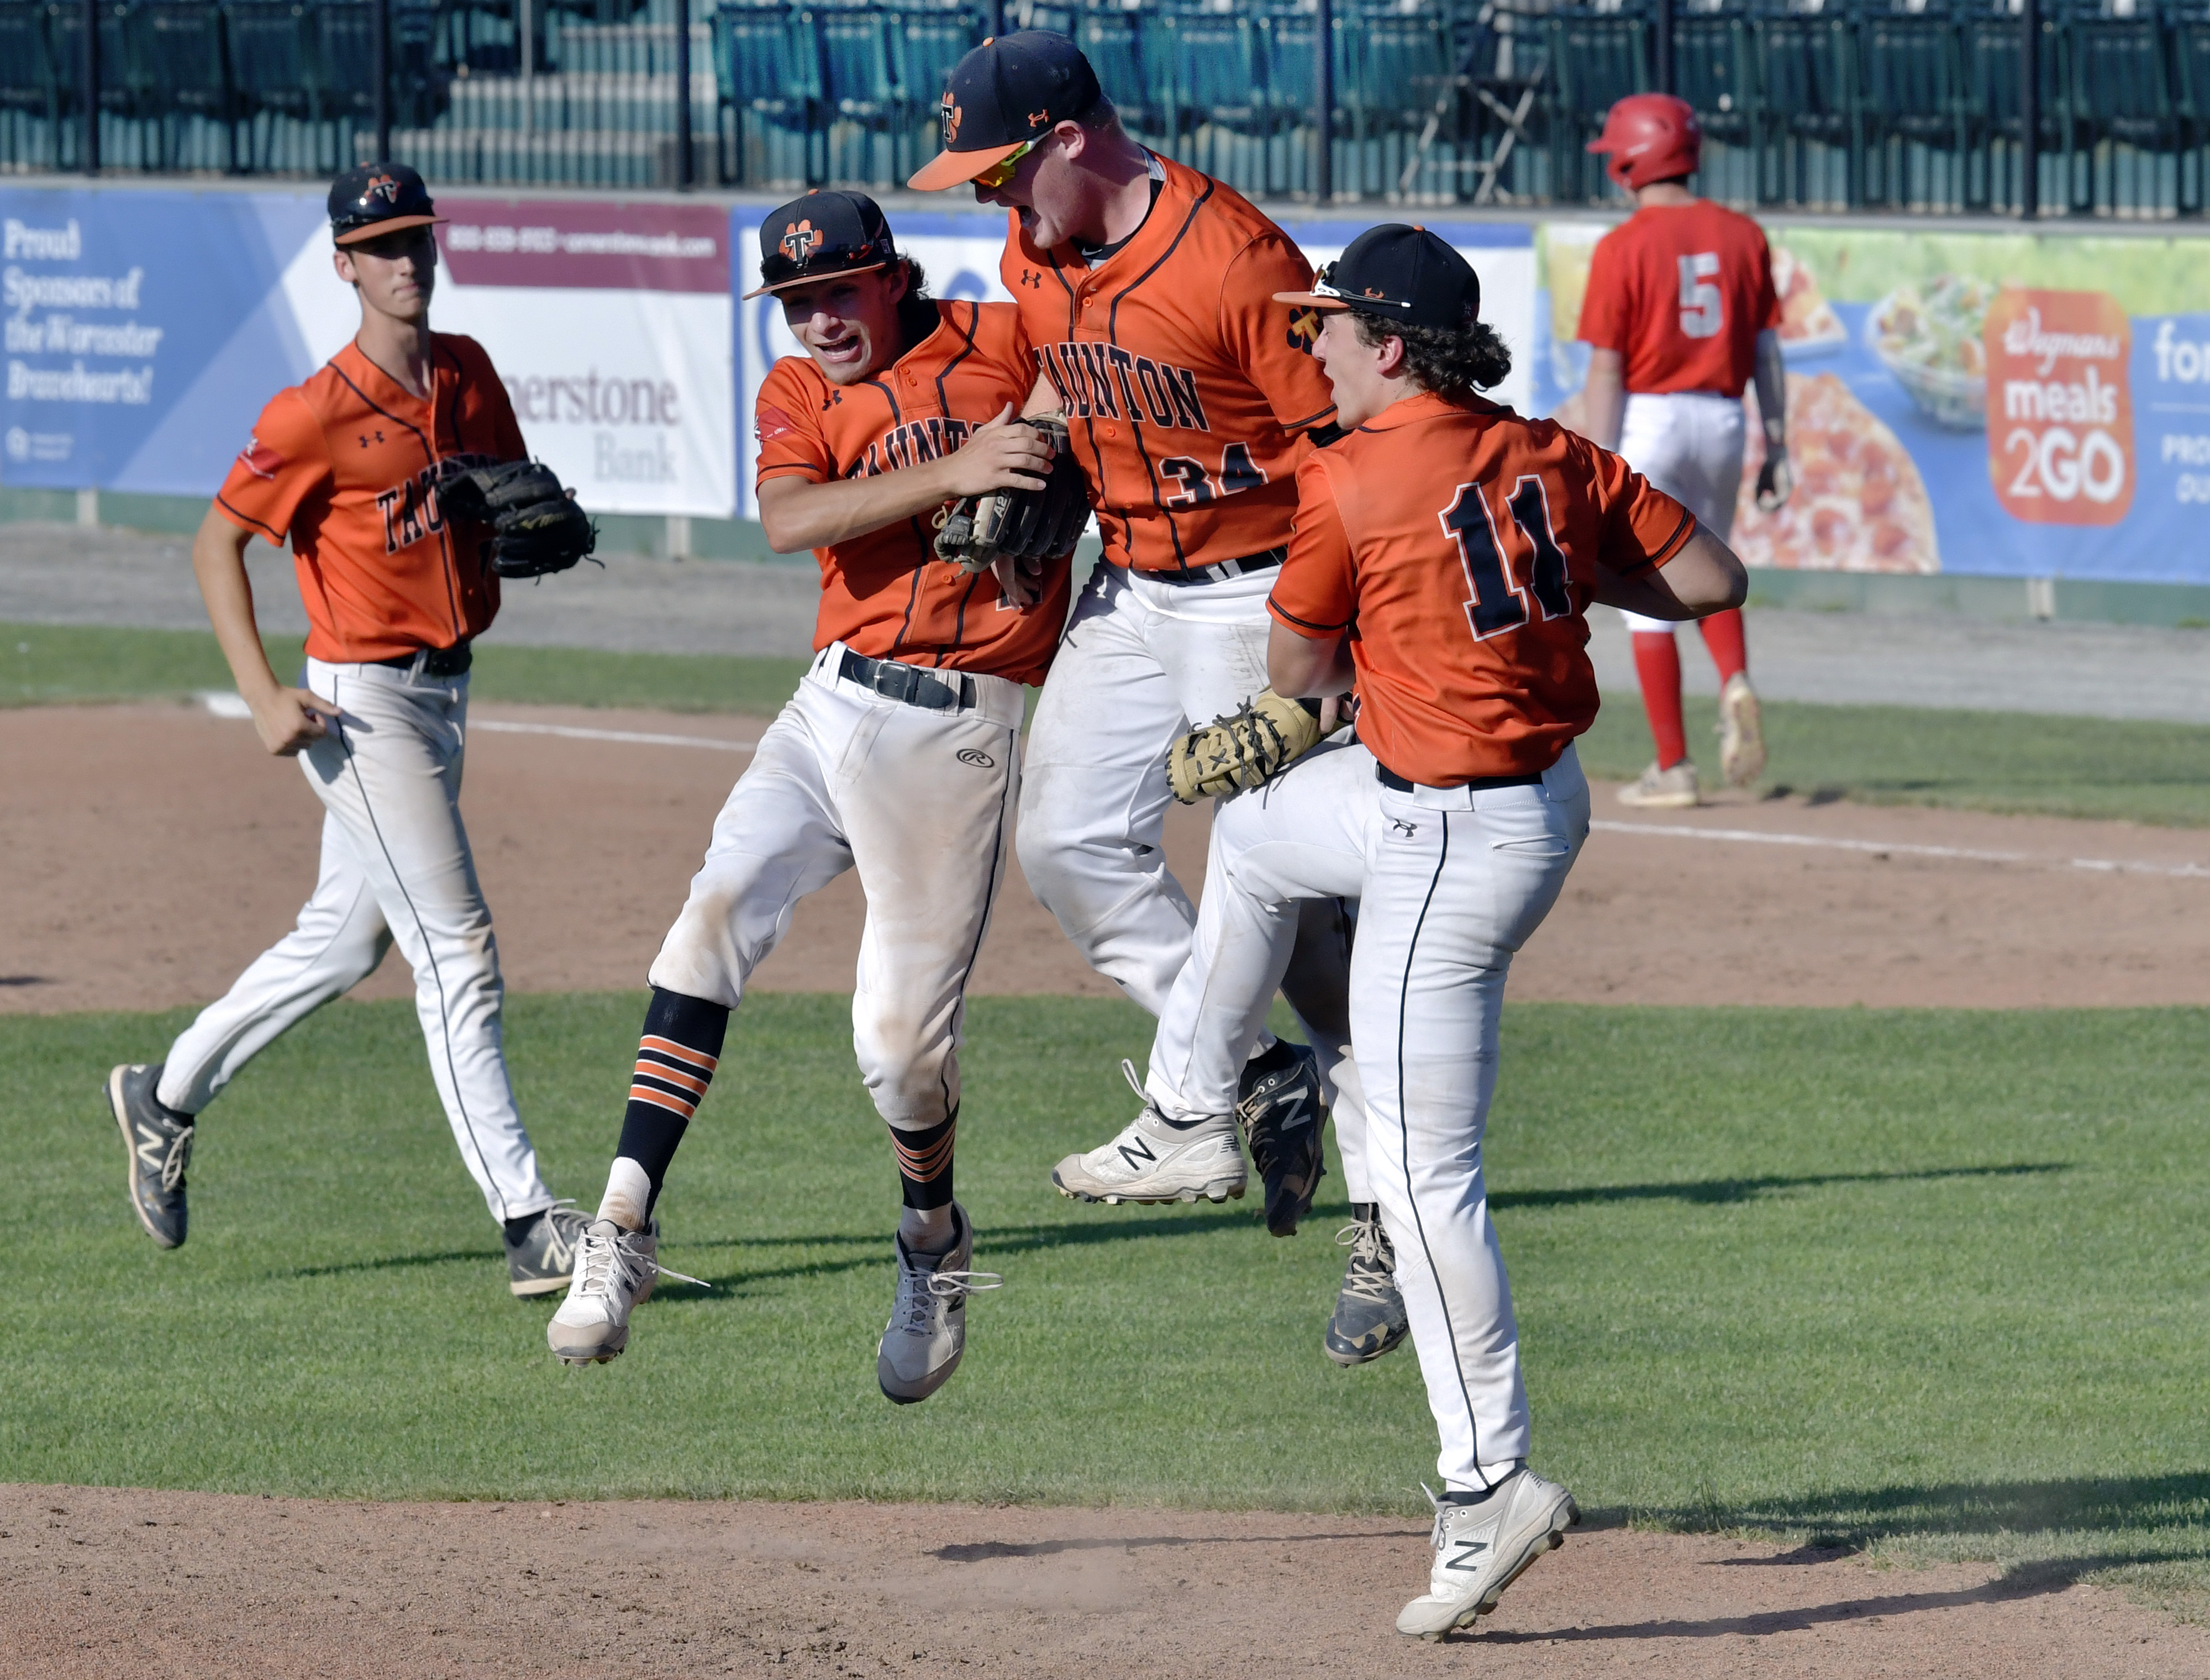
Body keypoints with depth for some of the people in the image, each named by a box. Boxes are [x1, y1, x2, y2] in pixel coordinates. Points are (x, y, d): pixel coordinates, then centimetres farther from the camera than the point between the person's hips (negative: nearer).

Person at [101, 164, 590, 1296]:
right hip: (361, 704, -8)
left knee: (345, 941, 18)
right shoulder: (319, 414, -15)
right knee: (456, 949, -10)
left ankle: (166, 1098, 36)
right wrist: (264, 698, -17)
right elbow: (218, 542, -9)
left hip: (445, 692, 8)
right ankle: (529, 1227, -11)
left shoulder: (468, 375, 5)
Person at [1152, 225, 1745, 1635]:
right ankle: (1195, 1114, 50)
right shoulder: (1554, 461, 1)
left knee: (1426, 1175, -3)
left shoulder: (1348, 485, -16)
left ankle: (1494, 1485, -3)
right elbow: (1715, 583, 0)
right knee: (1252, 828, 32)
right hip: (1543, 793, 9)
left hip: (1450, 851, -9)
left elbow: (1298, 673, -4)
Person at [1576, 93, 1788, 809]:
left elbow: (1606, 369, -12)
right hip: (1722, 420, 5)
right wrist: (1776, 448, 10)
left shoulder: (1624, 246, -10)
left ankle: (1672, 769, 2)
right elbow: (1766, 352, 5)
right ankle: (1736, 684, -4)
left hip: (1647, 420, -5)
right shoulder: (1743, 236, 4)